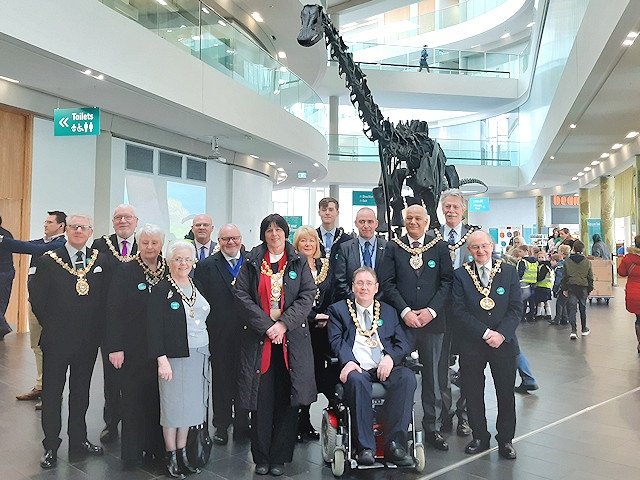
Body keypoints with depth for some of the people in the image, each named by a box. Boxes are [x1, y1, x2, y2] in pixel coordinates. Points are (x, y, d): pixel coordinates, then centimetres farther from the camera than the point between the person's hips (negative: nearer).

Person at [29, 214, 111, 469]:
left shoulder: (101, 261, 1)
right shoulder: (48, 261, -7)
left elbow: (105, 298, 5)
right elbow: (37, 298, -5)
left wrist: (97, 328, 1)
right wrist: (51, 325, -2)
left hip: (88, 340, 3)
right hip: (56, 340, -2)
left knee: (81, 392, 16)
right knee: (52, 393, 9)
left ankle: (78, 439, 31)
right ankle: (51, 445, 24)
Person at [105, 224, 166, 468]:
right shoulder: (125, 271, -5)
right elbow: (114, 310, -8)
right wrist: (115, 347, -13)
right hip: (134, 348, -3)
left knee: (158, 397, 10)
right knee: (134, 398, 6)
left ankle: (158, 448, 25)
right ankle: (133, 453, 21)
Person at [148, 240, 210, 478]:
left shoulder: (196, 286, 10)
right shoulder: (161, 289, -7)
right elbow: (154, 327, -11)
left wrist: (207, 350, 10)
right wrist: (162, 359, -17)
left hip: (199, 355, 5)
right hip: (174, 356, -5)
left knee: (190, 404, 12)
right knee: (173, 405, 4)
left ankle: (182, 454, 26)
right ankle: (171, 457, 20)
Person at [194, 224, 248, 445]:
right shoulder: (206, 266, 1)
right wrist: (204, 329, -10)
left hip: (247, 333, 1)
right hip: (219, 334, -1)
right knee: (221, 378, 10)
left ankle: (242, 423, 27)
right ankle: (221, 425, 25)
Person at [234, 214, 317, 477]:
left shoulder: (299, 262, 7)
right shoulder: (251, 262, 6)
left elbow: (308, 295, -1)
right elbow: (242, 296, -1)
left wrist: (284, 324, -12)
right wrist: (266, 326, -11)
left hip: (292, 338, 0)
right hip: (258, 337, 0)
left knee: (287, 399, 3)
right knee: (261, 398, 3)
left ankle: (280, 458, 17)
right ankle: (261, 457, 18)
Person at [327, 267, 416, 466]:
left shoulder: (389, 311, 23)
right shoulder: (338, 309, 16)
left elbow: (403, 343, 14)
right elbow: (336, 340, 1)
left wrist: (391, 357, -9)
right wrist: (348, 361, -20)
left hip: (385, 368, 3)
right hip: (357, 369, -2)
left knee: (407, 377, -28)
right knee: (356, 380, -36)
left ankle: (394, 444, -26)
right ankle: (365, 447, -29)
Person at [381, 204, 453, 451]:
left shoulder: (440, 246, 6)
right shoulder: (394, 247, 5)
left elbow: (447, 281, 1)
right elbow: (388, 283, 0)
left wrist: (431, 310, -10)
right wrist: (405, 312, -11)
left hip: (432, 320, 1)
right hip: (402, 320, -1)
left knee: (432, 376, 10)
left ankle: (432, 428, 24)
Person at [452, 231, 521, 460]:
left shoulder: (509, 272, 3)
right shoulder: (460, 275, -2)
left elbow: (516, 308, -1)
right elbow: (459, 311, -8)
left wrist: (502, 334, -14)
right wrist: (486, 333, -15)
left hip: (504, 343, 1)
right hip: (471, 345, 0)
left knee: (506, 393, 9)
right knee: (473, 393, 8)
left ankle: (505, 439, 26)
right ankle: (479, 437, 27)